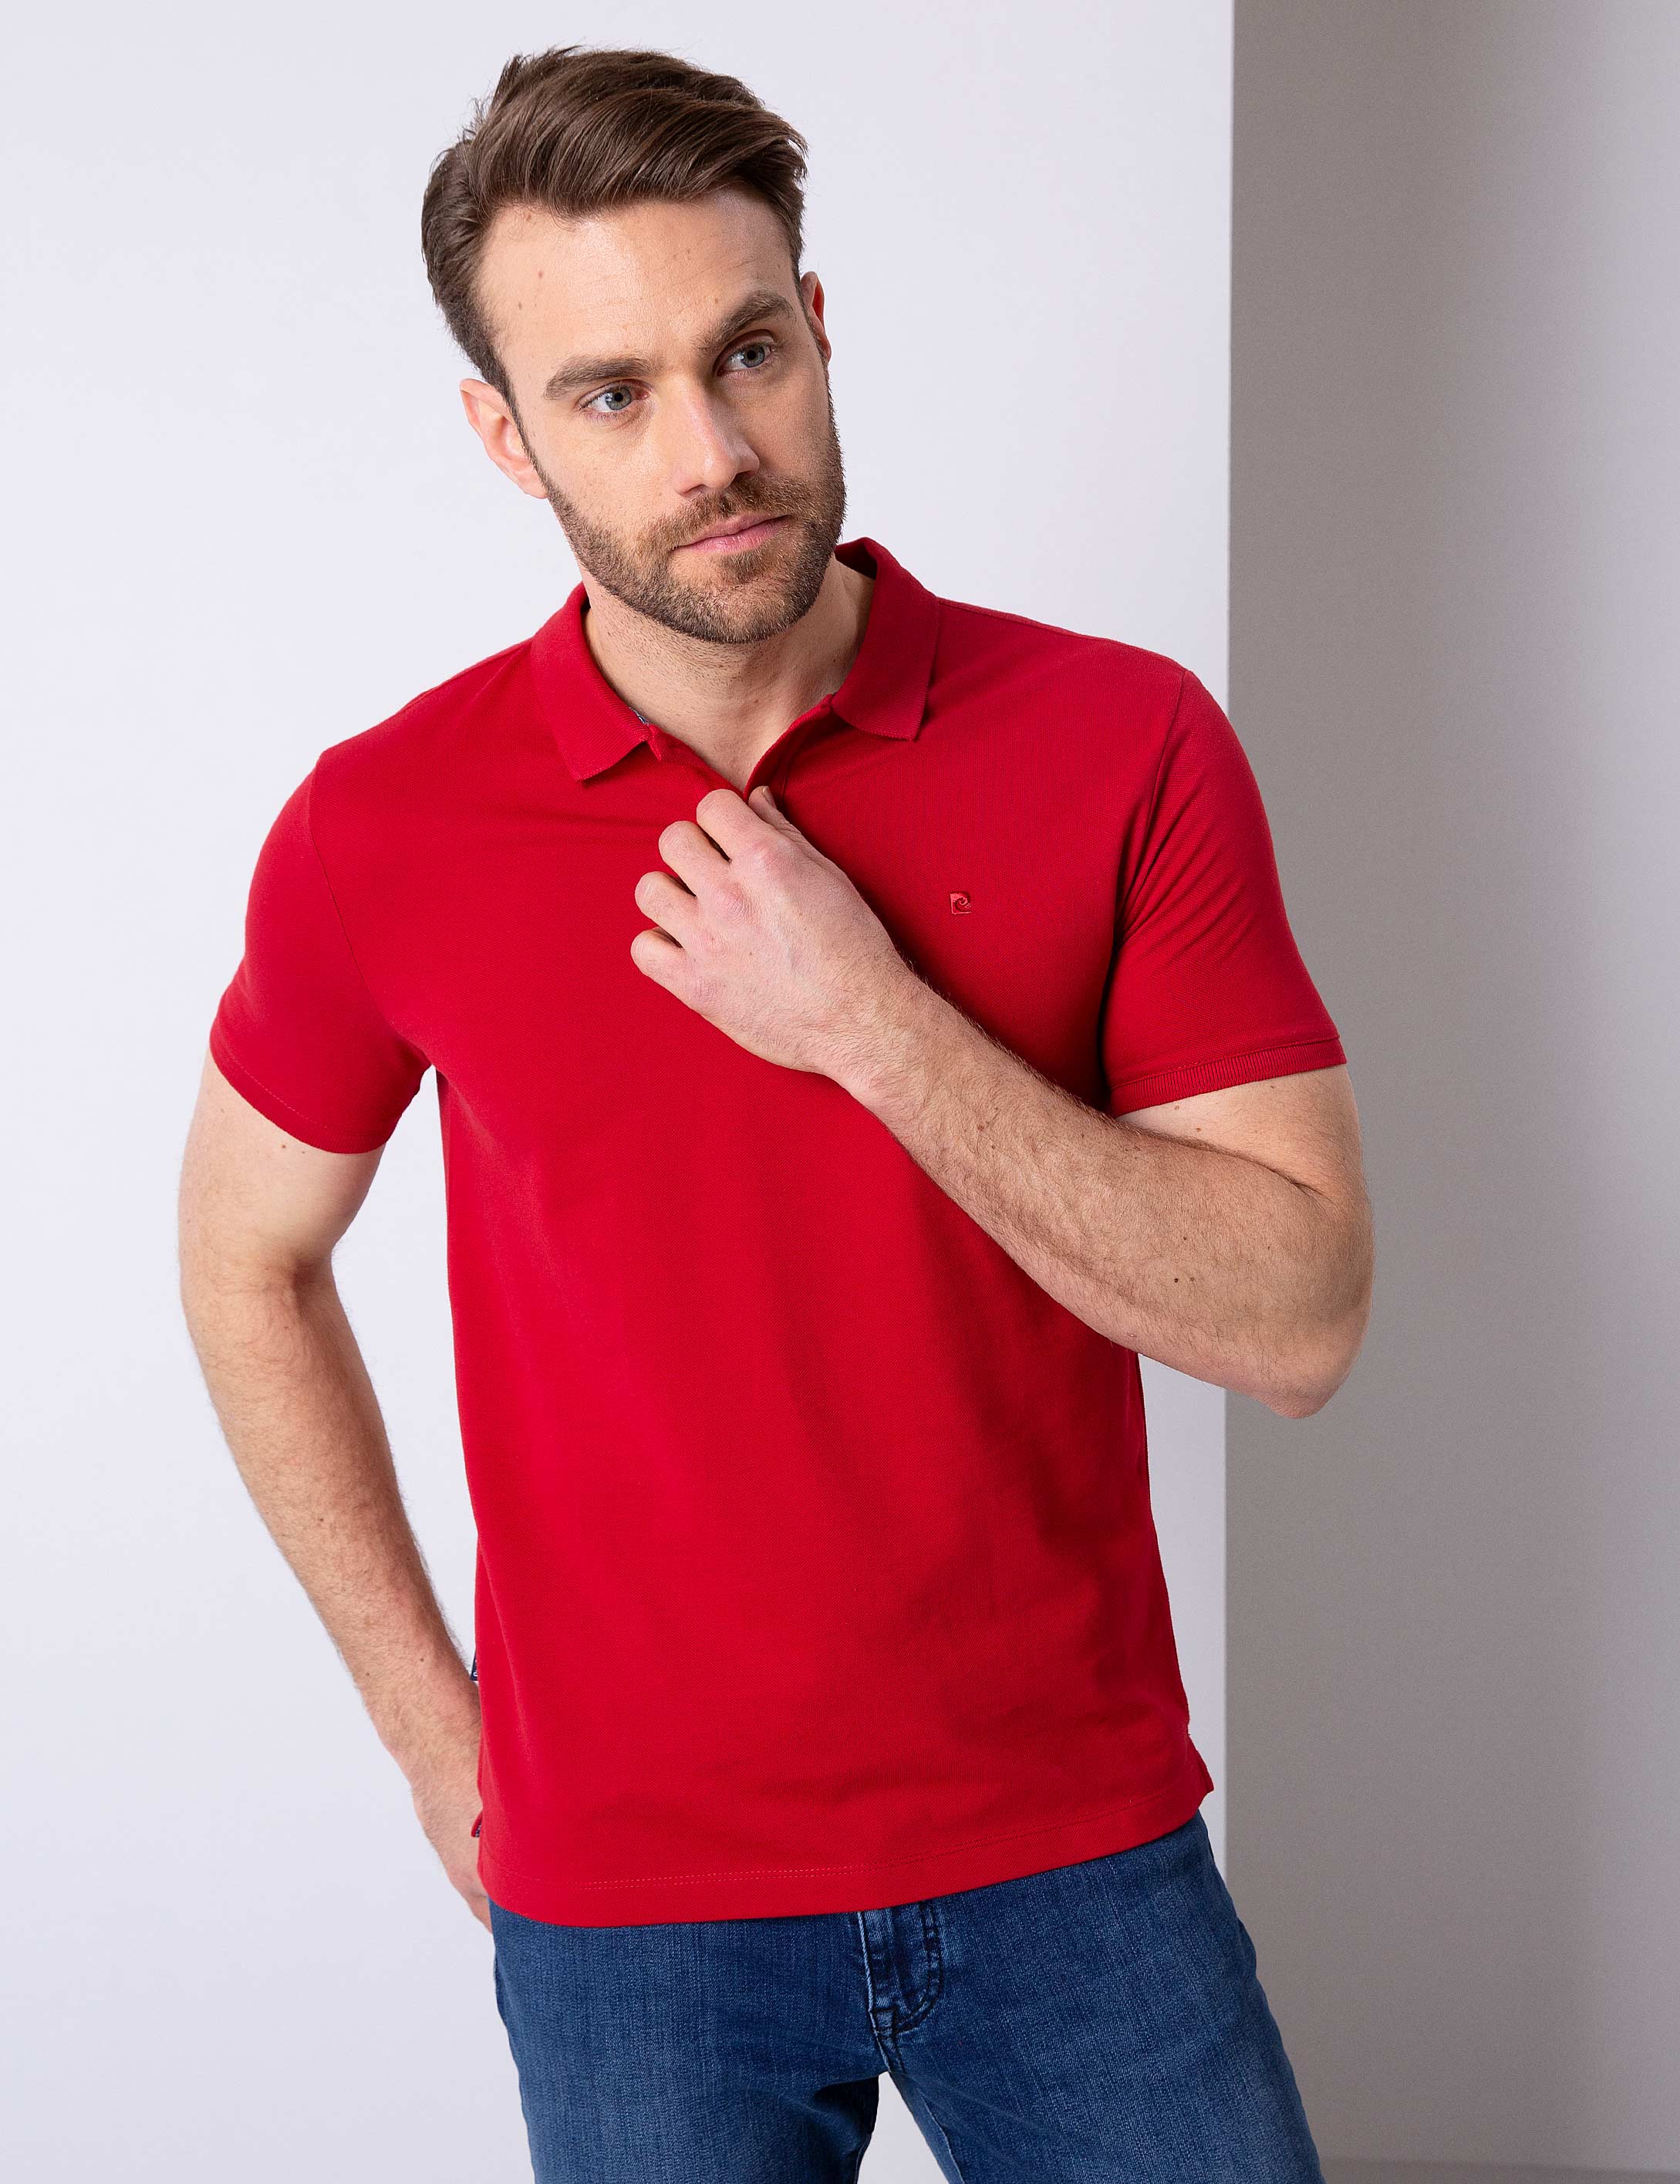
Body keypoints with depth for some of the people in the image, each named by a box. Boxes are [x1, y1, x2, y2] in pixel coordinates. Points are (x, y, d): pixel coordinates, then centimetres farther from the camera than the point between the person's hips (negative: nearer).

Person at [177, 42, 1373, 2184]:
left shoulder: (1125, 741, -8)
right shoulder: (385, 827, -7)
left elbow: (1298, 1319, -12)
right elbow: (248, 1259, 9)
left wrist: (874, 1024, -20)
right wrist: (434, 1723, 6)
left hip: (1079, 1852, 0)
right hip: (629, 1897, 0)